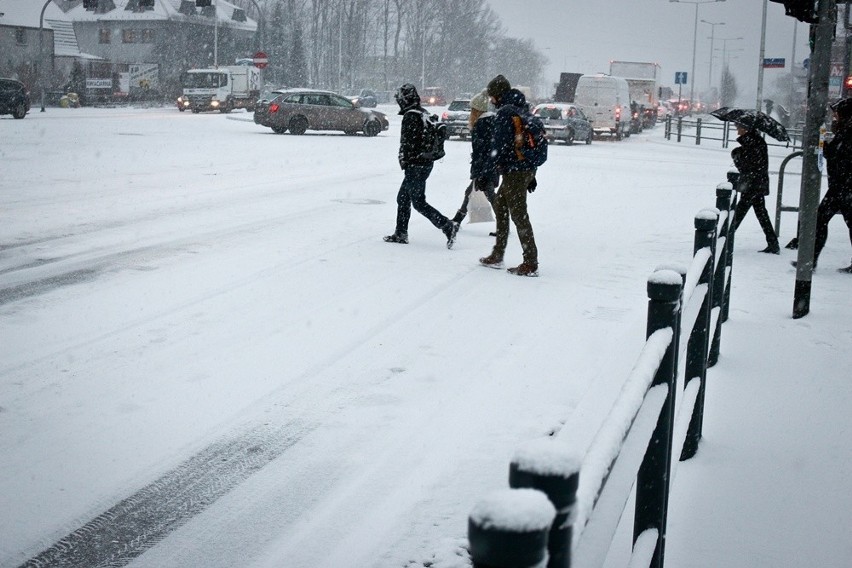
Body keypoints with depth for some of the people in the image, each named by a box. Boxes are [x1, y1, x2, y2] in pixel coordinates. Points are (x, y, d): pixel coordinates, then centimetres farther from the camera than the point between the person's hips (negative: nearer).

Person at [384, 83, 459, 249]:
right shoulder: (425, 114, 12)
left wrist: (404, 161, -9)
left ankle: (447, 226, -12)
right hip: (426, 163, 10)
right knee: (403, 198, 17)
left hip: (415, 166, -10)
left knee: (419, 202, -6)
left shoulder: (410, 116, -16)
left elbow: (408, 142, -20)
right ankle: (401, 234, 23)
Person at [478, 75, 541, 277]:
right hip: (527, 169, 10)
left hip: (514, 171, -10)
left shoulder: (505, 112, -12)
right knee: (500, 205, 20)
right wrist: (531, 175, 23)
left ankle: (531, 264, -5)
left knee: (519, 215, -6)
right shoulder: (521, 110, 17)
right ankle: (497, 256, 25)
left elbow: (499, 145, -18)